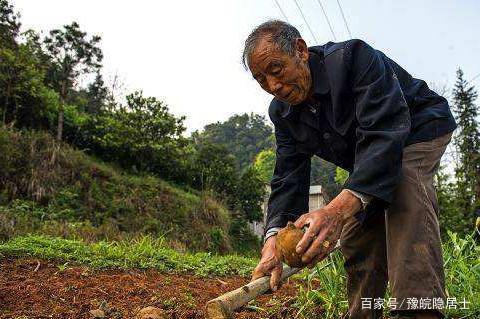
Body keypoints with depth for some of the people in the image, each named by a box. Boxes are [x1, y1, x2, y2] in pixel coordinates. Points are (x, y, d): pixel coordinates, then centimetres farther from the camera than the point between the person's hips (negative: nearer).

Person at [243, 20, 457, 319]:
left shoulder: (354, 56, -33)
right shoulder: (282, 112, -12)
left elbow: (386, 132, -43)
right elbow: (288, 179, -16)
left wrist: (340, 208, -56)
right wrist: (274, 238, -34)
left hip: (420, 127, -6)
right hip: (366, 158, 7)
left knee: (405, 183, -38)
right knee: (355, 236, 0)